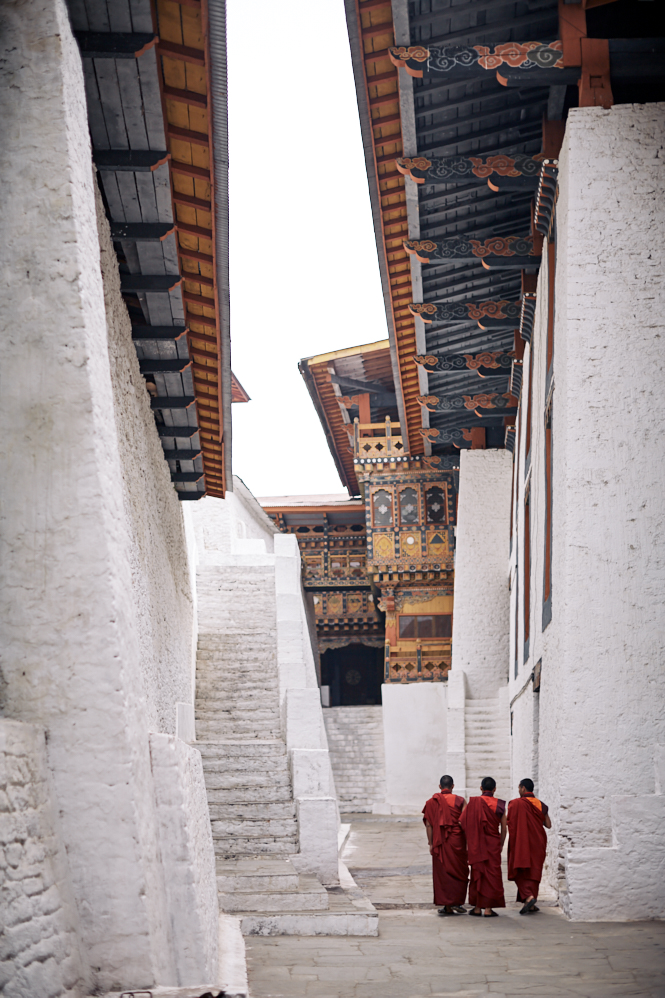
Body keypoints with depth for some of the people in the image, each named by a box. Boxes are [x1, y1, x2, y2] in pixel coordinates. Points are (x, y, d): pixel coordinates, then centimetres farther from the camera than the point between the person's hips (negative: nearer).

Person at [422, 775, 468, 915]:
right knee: (459, 871, 11)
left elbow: (428, 824, -1)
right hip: (456, 841, -1)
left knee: (442, 872, 6)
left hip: (439, 842, 1)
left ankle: (447, 906, 5)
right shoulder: (459, 801, -2)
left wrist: (431, 843, 4)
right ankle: (457, 901, 2)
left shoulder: (432, 802, 2)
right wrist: (467, 843, 0)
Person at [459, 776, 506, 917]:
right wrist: (501, 845, 12)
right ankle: (488, 909, 0)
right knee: (492, 874, 4)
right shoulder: (499, 805, -4)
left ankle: (477, 908, 12)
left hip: (476, 845, 1)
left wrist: (468, 843, 8)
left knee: (477, 874, 10)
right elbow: (503, 829, -2)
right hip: (493, 844, -1)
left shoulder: (473, 803, -3)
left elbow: (463, 824, -6)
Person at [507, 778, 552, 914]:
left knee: (520, 871, 3)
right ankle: (531, 904, 9)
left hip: (520, 843, -4)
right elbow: (548, 825, 6)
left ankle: (528, 896, -20)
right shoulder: (540, 805, 3)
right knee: (534, 871, 10)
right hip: (537, 844, 4)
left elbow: (509, 823, -11)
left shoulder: (515, 803, -10)